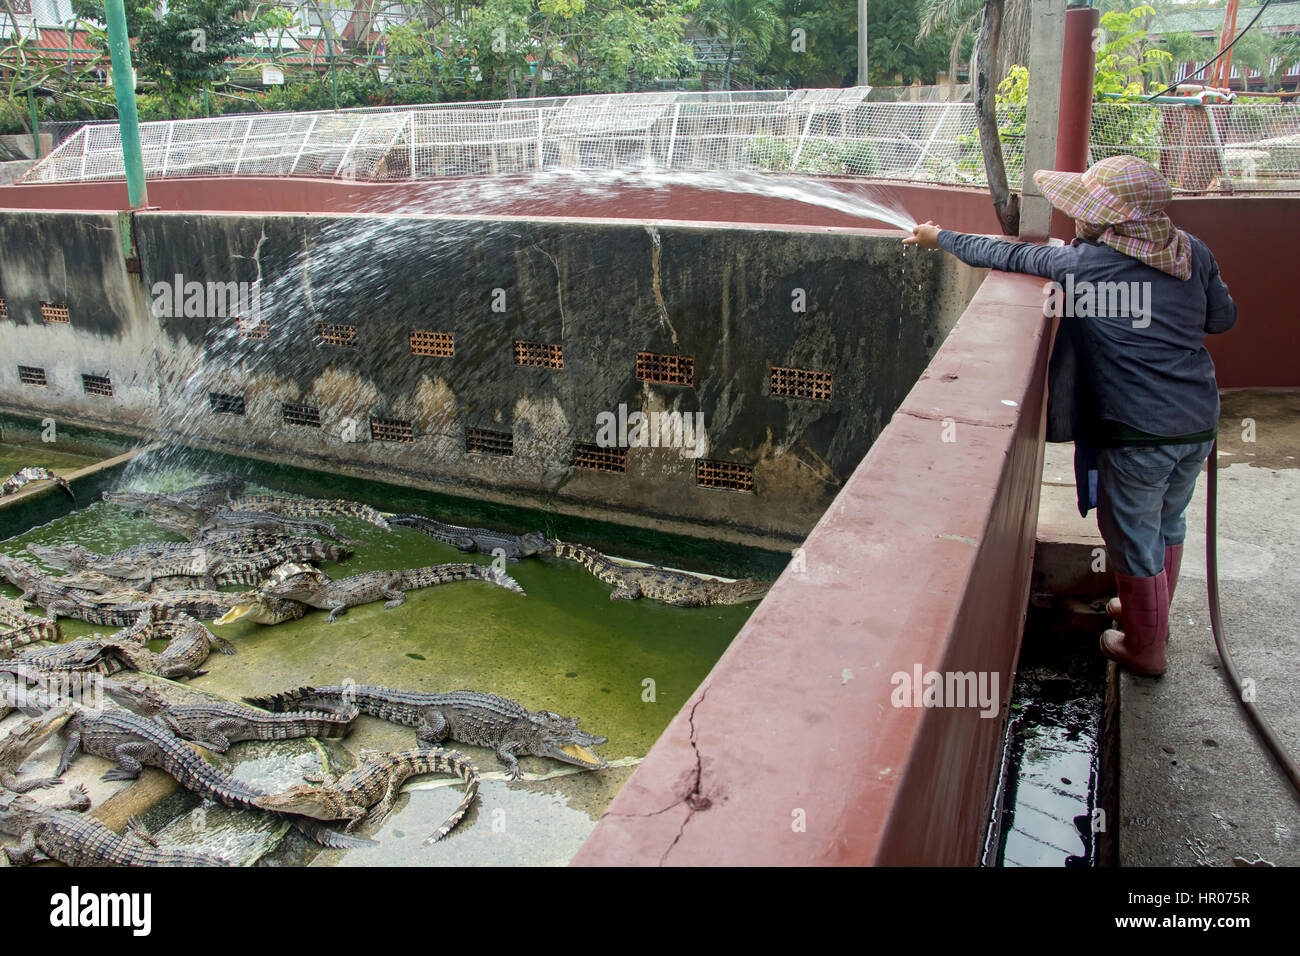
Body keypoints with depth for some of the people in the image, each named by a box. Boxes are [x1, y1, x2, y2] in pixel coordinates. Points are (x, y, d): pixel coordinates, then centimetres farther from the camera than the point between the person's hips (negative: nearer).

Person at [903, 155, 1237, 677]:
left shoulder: (1083, 265, -13)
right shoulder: (1192, 251, 2)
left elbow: (1007, 255, -2)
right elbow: (1223, 318, 14)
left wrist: (939, 237, 12)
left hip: (1139, 431, -6)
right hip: (1200, 422, 7)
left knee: (1133, 536, 12)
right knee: (1168, 522, 25)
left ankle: (1145, 648, 30)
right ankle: (1150, 613, 48)